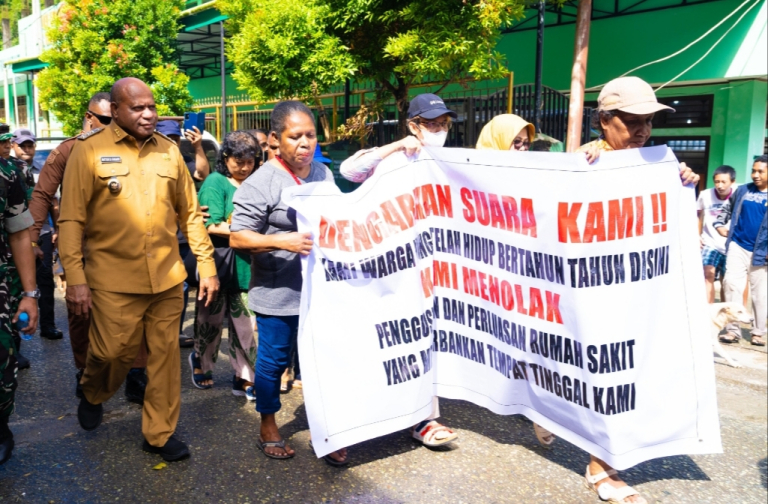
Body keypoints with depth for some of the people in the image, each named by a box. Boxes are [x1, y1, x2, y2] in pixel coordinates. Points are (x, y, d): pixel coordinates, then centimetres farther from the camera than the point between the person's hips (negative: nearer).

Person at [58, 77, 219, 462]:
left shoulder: (168, 150, 7)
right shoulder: (89, 150, -3)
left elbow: (190, 213, 10)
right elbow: (71, 218, -6)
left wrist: (207, 265, 8)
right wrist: (75, 279, -11)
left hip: (167, 277, 3)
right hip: (113, 280, -3)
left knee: (165, 357, 9)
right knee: (113, 354, 5)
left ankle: (159, 432, 26)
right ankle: (92, 396, 41)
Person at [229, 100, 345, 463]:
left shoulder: (325, 174, 9)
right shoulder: (260, 184, -12)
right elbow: (237, 238, -15)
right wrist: (282, 241, -26)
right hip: (278, 294, -5)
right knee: (273, 361, 10)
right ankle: (268, 427, 31)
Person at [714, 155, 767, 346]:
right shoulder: (743, 190, 6)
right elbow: (726, 209, 20)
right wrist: (720, 225, 3)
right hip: (738, 247, 2)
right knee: (732, 286, -1)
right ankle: (733, 329, 6)